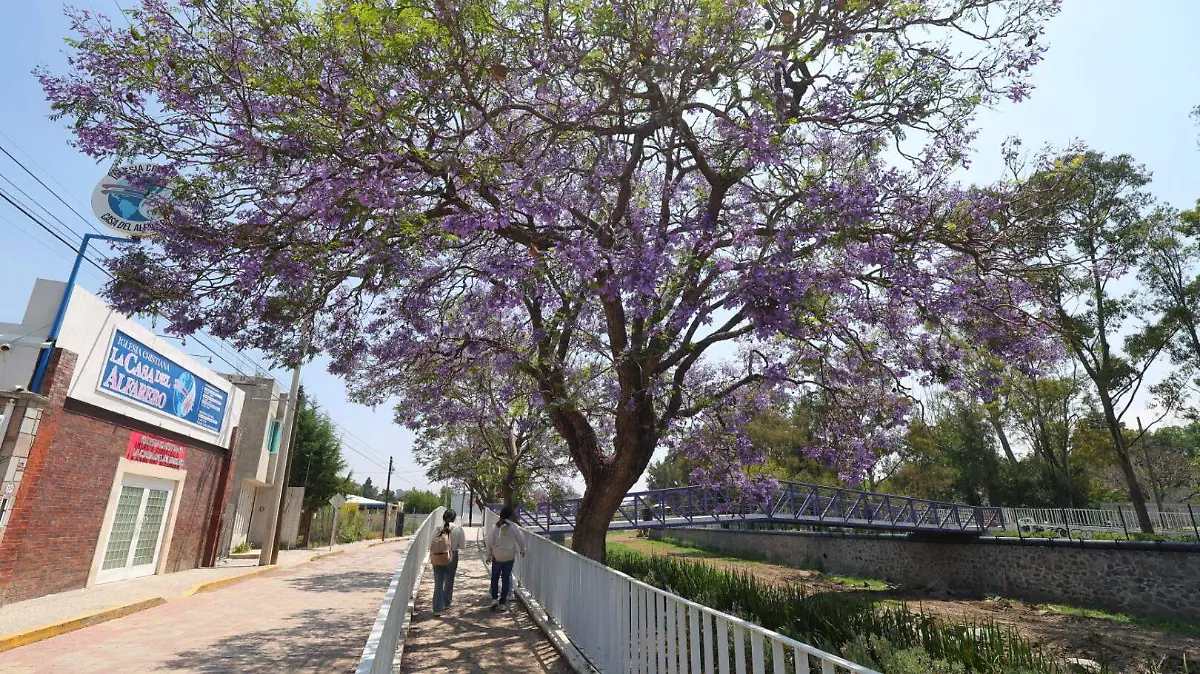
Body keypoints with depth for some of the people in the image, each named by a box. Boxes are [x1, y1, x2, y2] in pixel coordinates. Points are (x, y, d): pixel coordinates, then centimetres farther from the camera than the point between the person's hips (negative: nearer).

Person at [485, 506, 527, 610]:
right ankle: (503, 600, 14)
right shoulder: (514, 527, -9)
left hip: (497, 556, 0)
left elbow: (489, 542, -4)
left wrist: (489, 556, 7)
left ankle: (494, 598, 4)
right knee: (506, 578, 11)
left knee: (495, 578, 14)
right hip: (510, 556, 0)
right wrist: (522, 550, 15)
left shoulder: (495, 527, -8)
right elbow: (520, 540, -3)